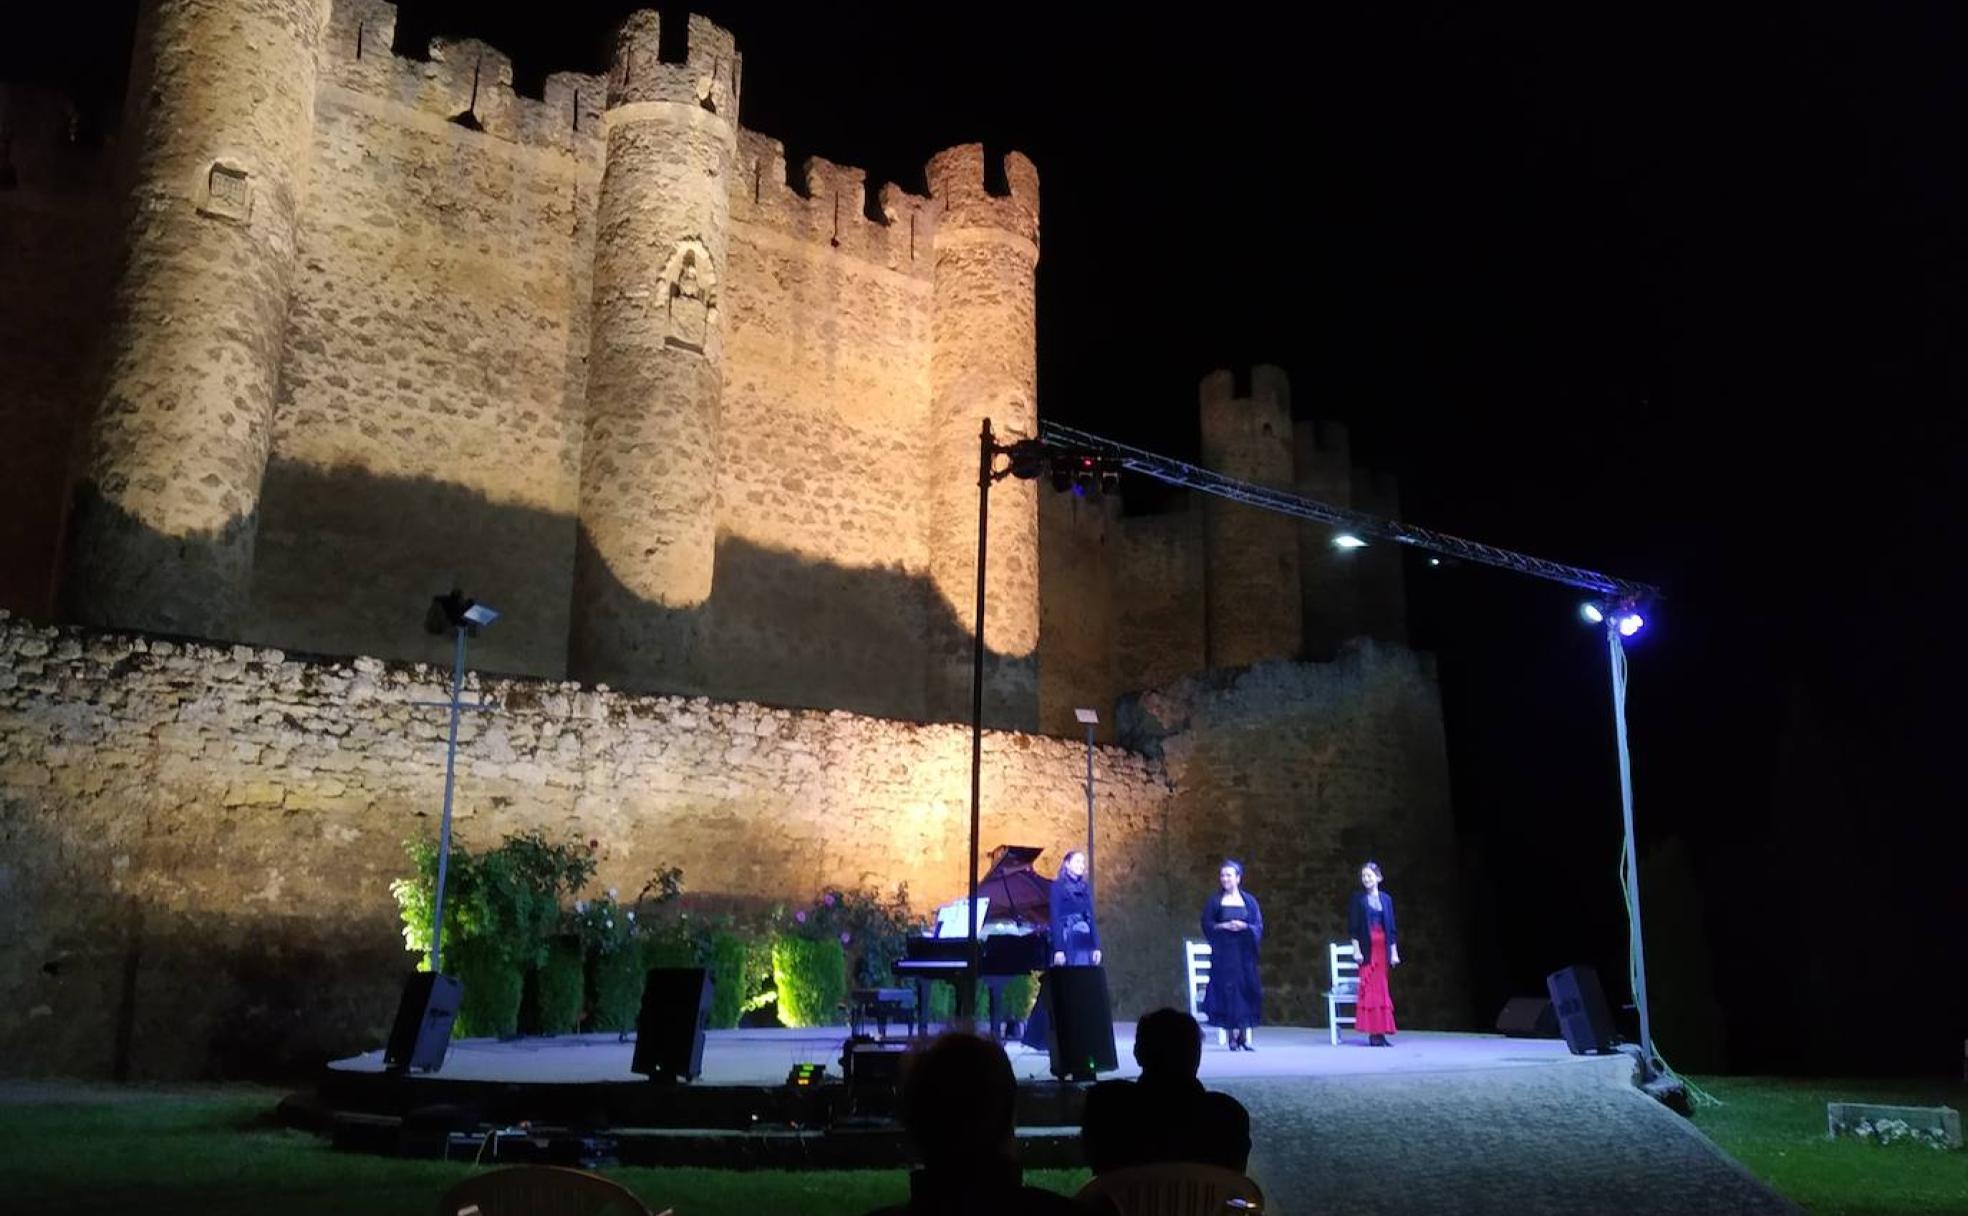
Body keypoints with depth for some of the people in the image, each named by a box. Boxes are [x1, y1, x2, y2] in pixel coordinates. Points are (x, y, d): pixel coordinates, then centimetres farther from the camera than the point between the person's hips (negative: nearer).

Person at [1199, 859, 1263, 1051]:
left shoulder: (1249, 900, 9)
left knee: (1246, 990, -4)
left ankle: (1246, 1036, -2)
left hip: (1244, 952, 1)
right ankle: (1234, 1035, -4)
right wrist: (1224, 926, -15)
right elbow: (1207, 925, 2)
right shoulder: (1215, 901, 7)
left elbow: (1259, 927, 5)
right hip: (1223, 953, -1)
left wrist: (1244, 926, -14)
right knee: (1228, 990, -7)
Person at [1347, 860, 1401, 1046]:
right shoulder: (1358, 898, 2)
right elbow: (1353, 927, -1)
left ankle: (1380, 1032, 7)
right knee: (1370, 988, -7)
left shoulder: (1386, 899, 10)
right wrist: (1356, 950, -9)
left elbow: (1391, 928, 11)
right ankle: (1373, 1033, -5)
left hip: (1383, 947, 3)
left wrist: (1394, 953, 6)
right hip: (1367, 948, -3)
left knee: (1381, 989, 4)